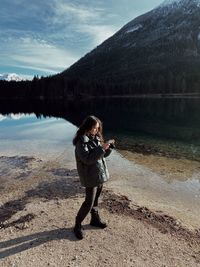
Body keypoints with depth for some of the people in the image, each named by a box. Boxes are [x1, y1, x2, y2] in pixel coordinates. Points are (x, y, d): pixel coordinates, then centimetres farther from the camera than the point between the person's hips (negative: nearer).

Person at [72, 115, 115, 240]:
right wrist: (101, 148, -28)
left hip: (100, 174, 7)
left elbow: (104, 154, 11)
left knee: (96, 199, 20)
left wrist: (109, 147, -8)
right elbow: (87, 159, -27)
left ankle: (95, 219, 39)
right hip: (90, 177, -7)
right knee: (89, 202, 0)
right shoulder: (81, 141, -18)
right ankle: (78, 225, 19)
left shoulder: (96, 138, 5)